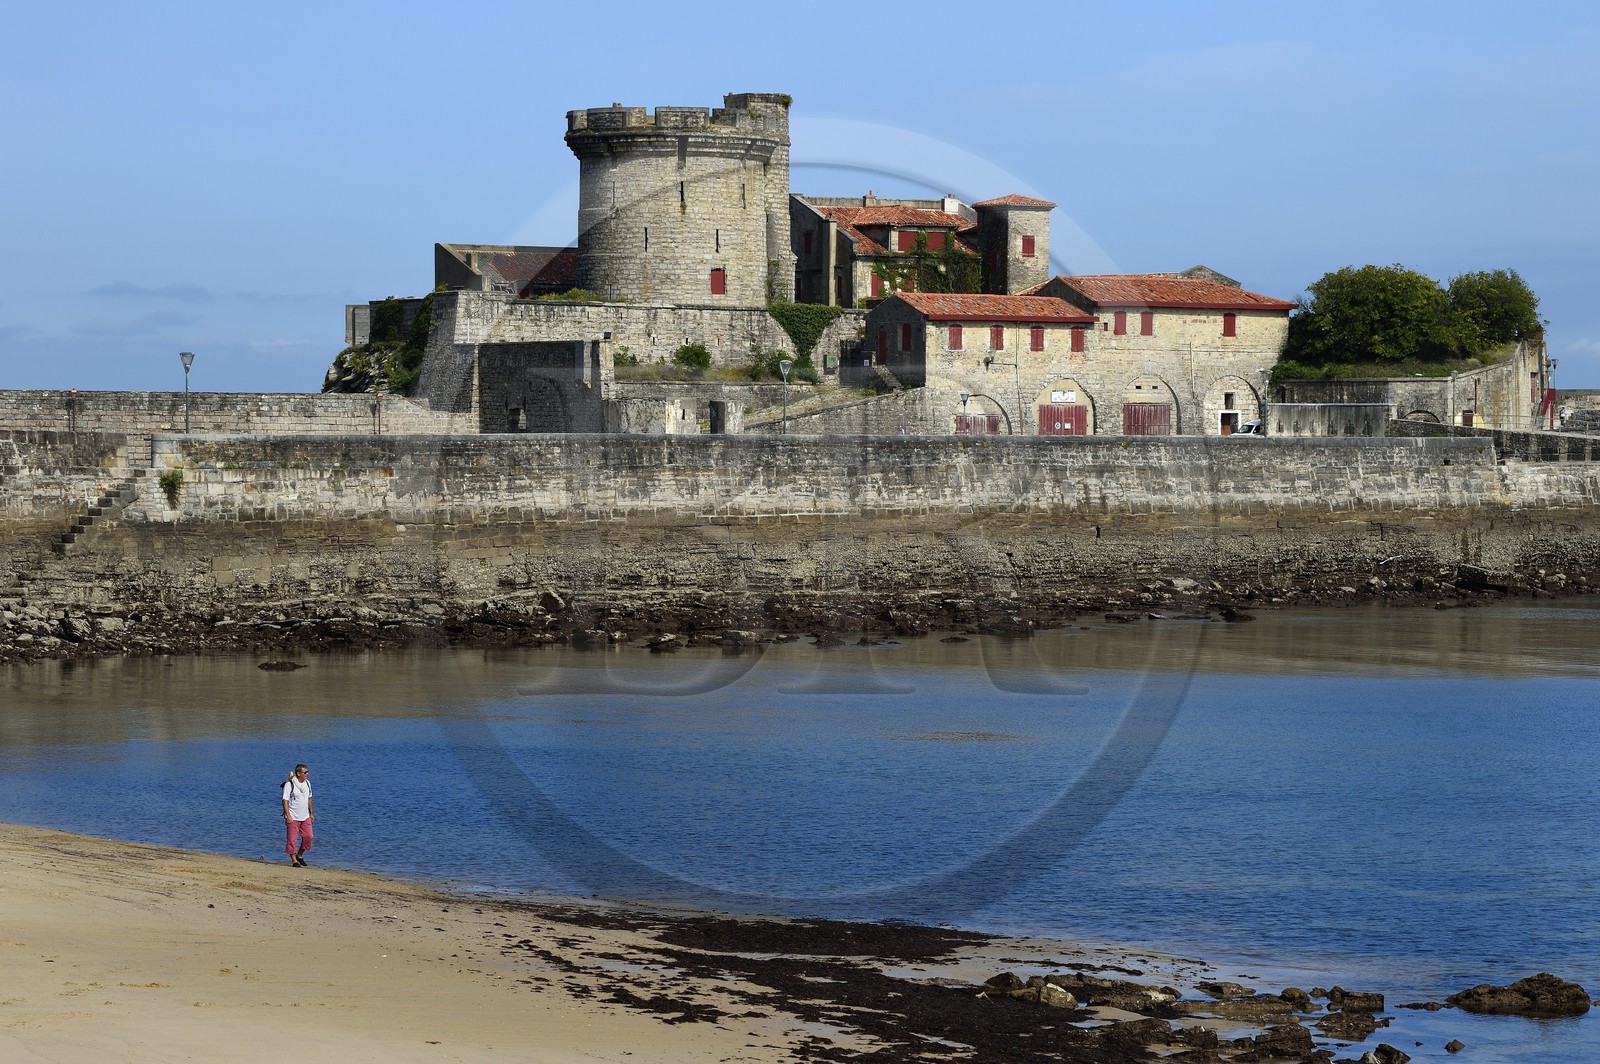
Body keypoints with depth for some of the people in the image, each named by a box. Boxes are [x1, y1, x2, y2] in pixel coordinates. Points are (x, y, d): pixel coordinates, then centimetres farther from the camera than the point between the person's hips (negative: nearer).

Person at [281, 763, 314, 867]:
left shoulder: (307, 783, 8)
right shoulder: (289, 784, -13)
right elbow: (285, 800, -15)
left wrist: (311, 813, 18)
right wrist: (288, 816, -20)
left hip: (305, 817, 6)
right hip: (293, 818, -6)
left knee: (308, 837, 2)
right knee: (292, 839, -4)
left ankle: (299, 855, 21)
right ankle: (294, 860, 3)